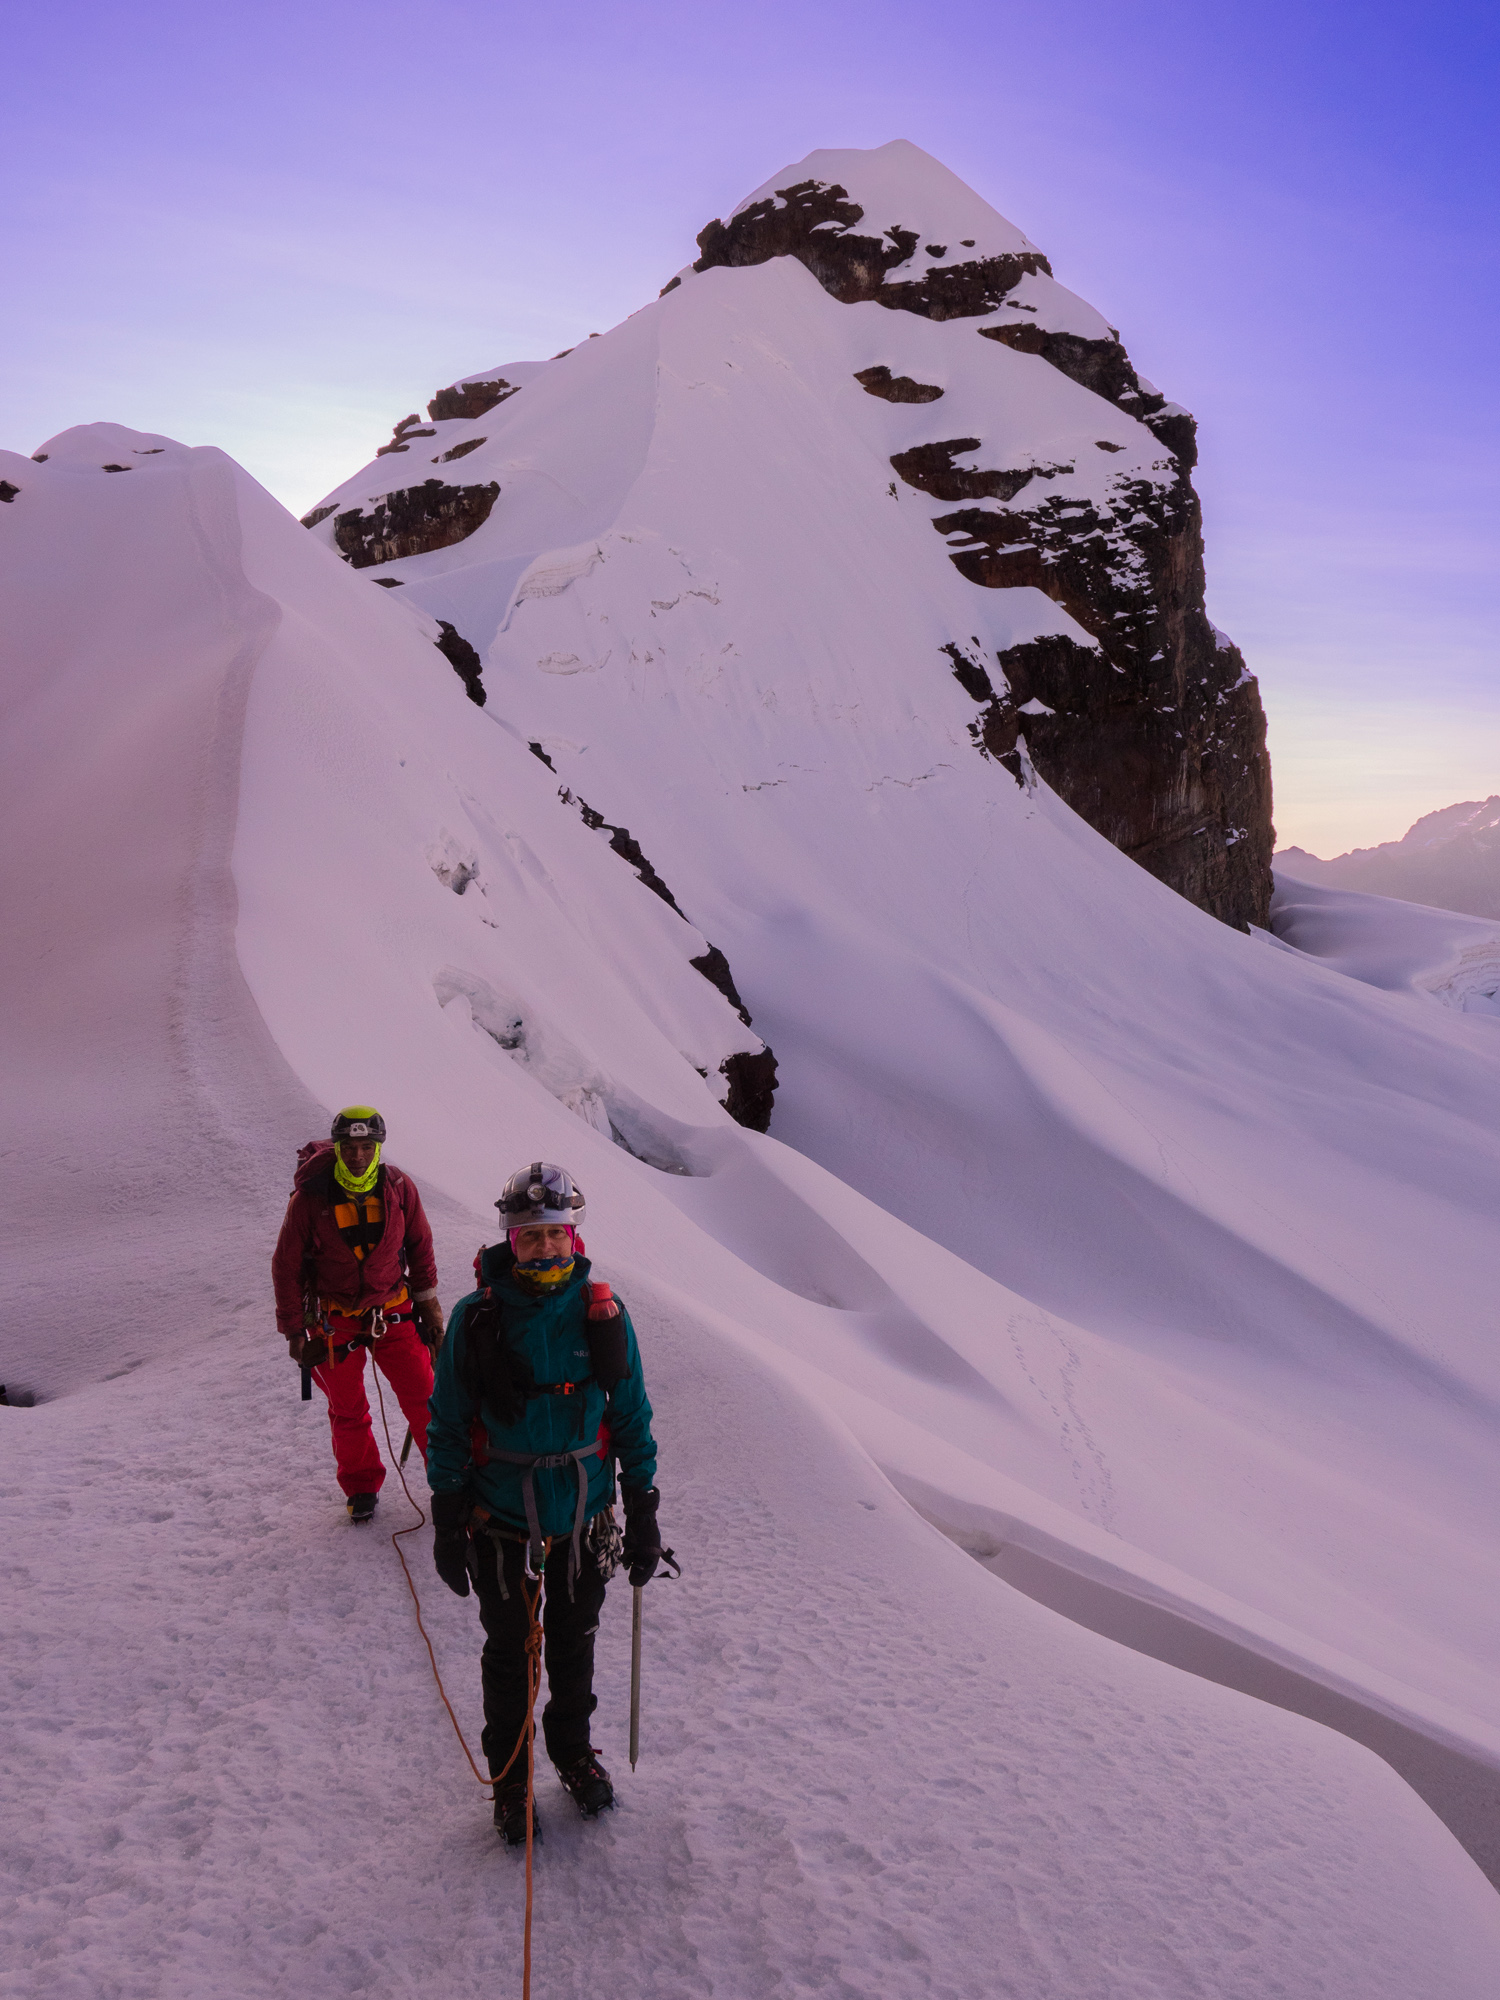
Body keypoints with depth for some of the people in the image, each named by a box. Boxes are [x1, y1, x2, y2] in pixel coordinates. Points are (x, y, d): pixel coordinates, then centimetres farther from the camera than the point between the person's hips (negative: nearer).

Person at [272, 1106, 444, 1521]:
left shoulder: (399, 1187, -9)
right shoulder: (310, 1196, -14)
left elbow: (420, 1247, 5)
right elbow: (287, 1266, -5)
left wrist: (428, 1304, 8)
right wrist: (293, 1330, -2)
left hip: (393, 1311, 1)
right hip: (335, 1319, -1)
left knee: (423, 1397, 0)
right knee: (347, 1409, 10)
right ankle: (360, 1486, 31)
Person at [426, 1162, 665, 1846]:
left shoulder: (602, 1314, -10)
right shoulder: (476, 1317, -14)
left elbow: (632, 1416, -1)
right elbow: (448, 1424, -4)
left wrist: (643, 1515, 1)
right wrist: (447, 1522, -3)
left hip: (585, 1520, 2)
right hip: (502, 1523, -1)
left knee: (574, 1646, 20)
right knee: (509, 1655, 16)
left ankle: (573, 1748, 46)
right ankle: (510, 1776, 39)